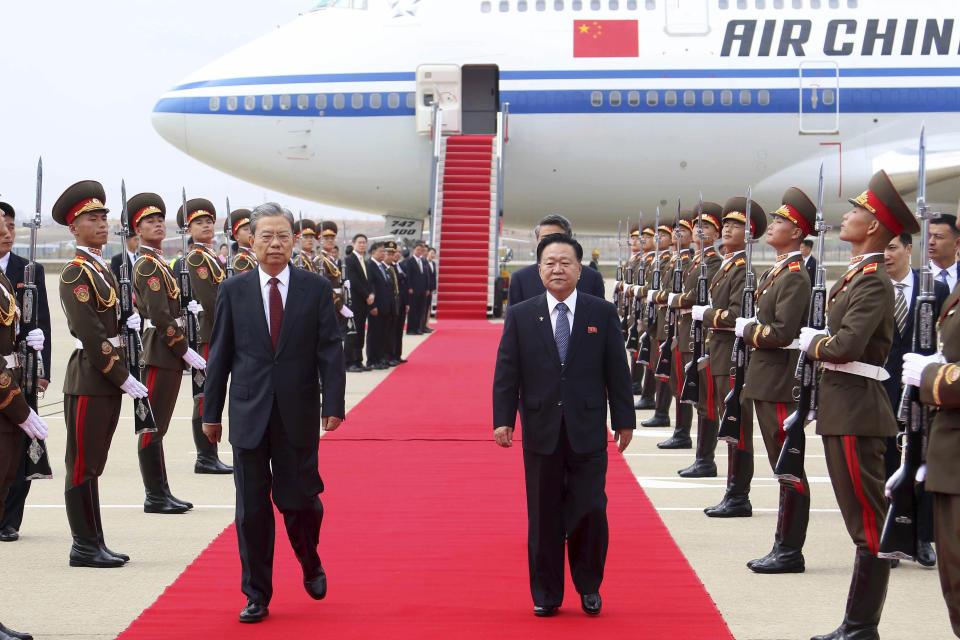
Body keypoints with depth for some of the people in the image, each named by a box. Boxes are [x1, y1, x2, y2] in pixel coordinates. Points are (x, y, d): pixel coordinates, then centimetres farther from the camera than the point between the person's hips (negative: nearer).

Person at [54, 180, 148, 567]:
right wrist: (124, 378, -17)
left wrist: (128, 323, 0)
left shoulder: (104, 270, 16)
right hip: (88, 381, -9)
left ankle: (94, 544, 19)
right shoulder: (75, 273, -12)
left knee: (93, 464, 13)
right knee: (82, 466, -1)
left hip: (109, 379, 9)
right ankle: (84, 547, 5)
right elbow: (89, 335, -18)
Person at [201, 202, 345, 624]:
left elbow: (330, 350, -1)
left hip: (298, 414, -1)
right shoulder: (233, 290, 4)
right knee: (252, 509, 5)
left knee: (299, 499, 2)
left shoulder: (316, 288, 2)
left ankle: (310, 564, 34)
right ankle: (256, 595, 16)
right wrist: (212, 412, 5)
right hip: (249, 414, 1)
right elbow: (220, 354, 6)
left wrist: (333, 404, -11)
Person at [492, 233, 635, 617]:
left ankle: (589, 586, 20)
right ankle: (546, 593, 18)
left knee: (590, 511, -1)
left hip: (588, 432, 0)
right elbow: (506, 372, 3)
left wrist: (624, 420, 4)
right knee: (544, 516, 6)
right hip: (541, 431, 0)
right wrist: (503, 419, -4)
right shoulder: (521, 316, 4)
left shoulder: (602, 313, 3)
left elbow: (617, 370, 5)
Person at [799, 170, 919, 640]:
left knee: (869, 524, -3)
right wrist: (819, 343, 0)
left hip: (857, 414, -10)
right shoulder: (856, 275, 15)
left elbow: (845, 345, -24)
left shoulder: (874, 282, -14)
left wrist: (812, 343, -7)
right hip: (842, 410, 10)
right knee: (861, 521, 14)